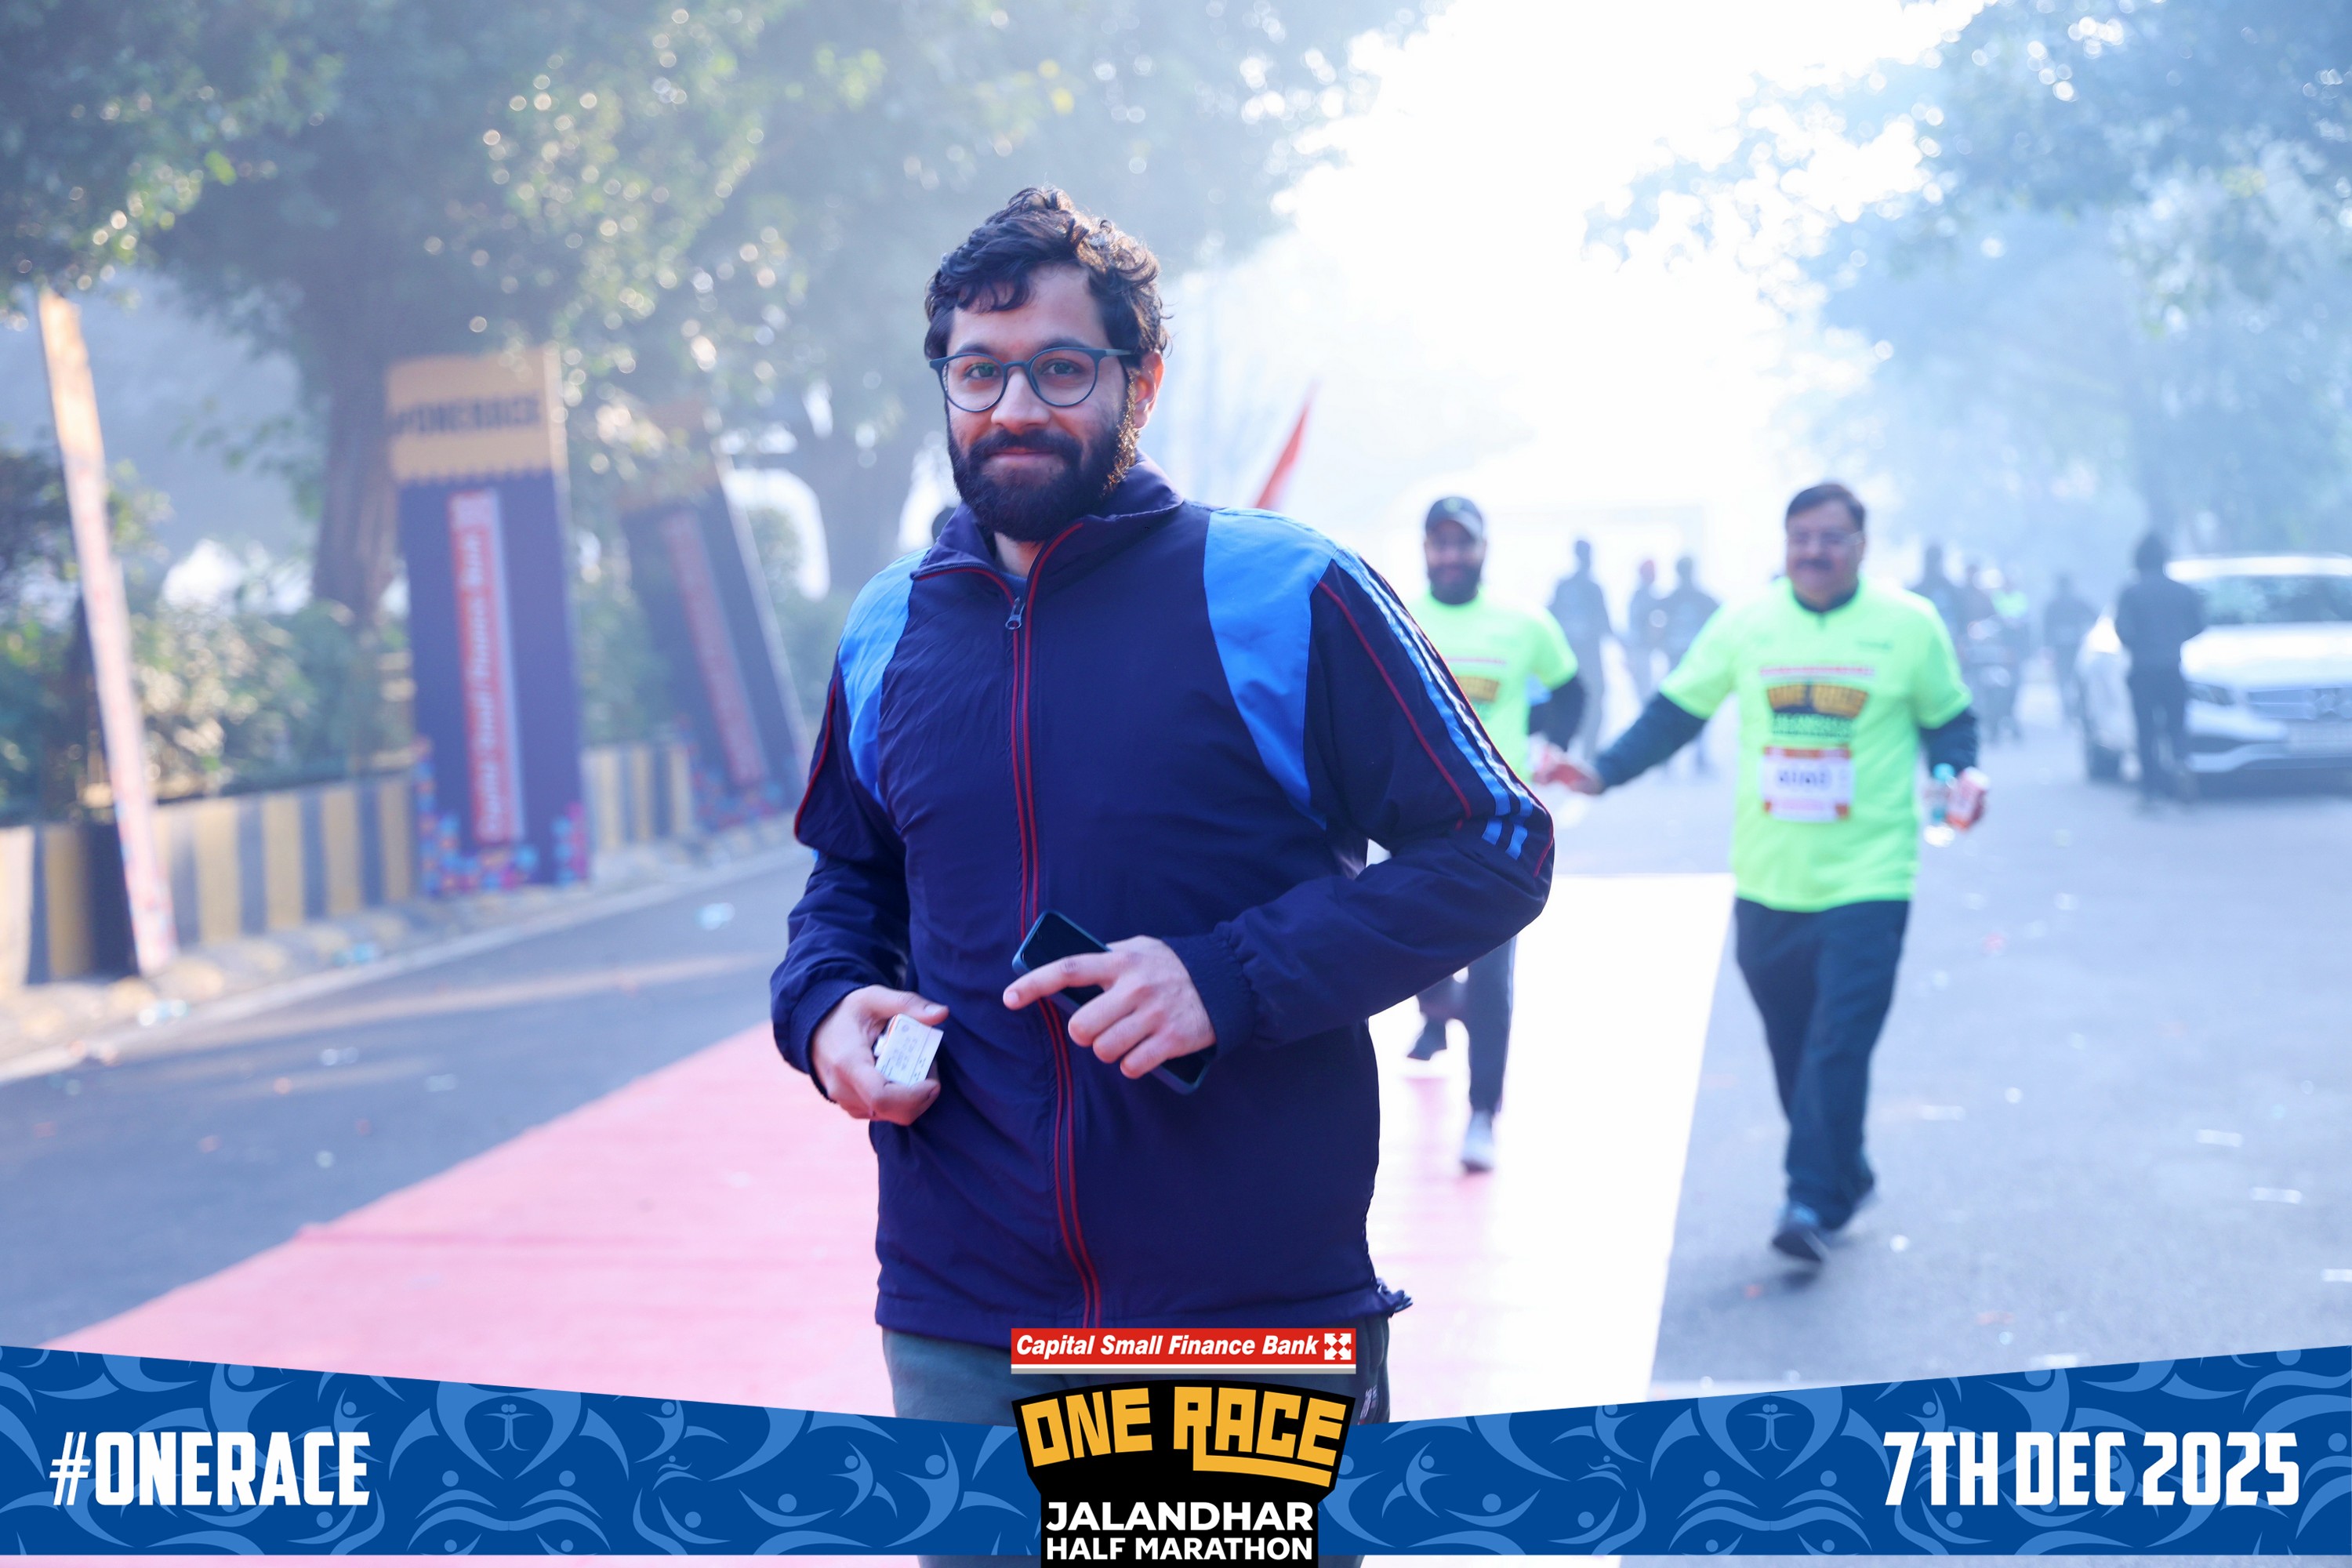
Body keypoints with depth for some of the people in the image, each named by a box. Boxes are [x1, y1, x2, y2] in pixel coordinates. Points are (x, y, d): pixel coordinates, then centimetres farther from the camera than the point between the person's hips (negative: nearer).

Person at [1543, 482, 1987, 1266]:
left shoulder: (1910, 625, -2)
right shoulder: (1746, 624, 3)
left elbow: (1947, 718, 9)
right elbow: (1676, 711, 8)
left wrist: (1962, 773, -12)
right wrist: (1602, 771, -3)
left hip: (1867, 877, -3)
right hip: (1767, 877, 3)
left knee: (1838, 1043, -12)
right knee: (1791, 1043, 11)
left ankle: (1814, 1202, -8)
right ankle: (1845, 1176, 29)